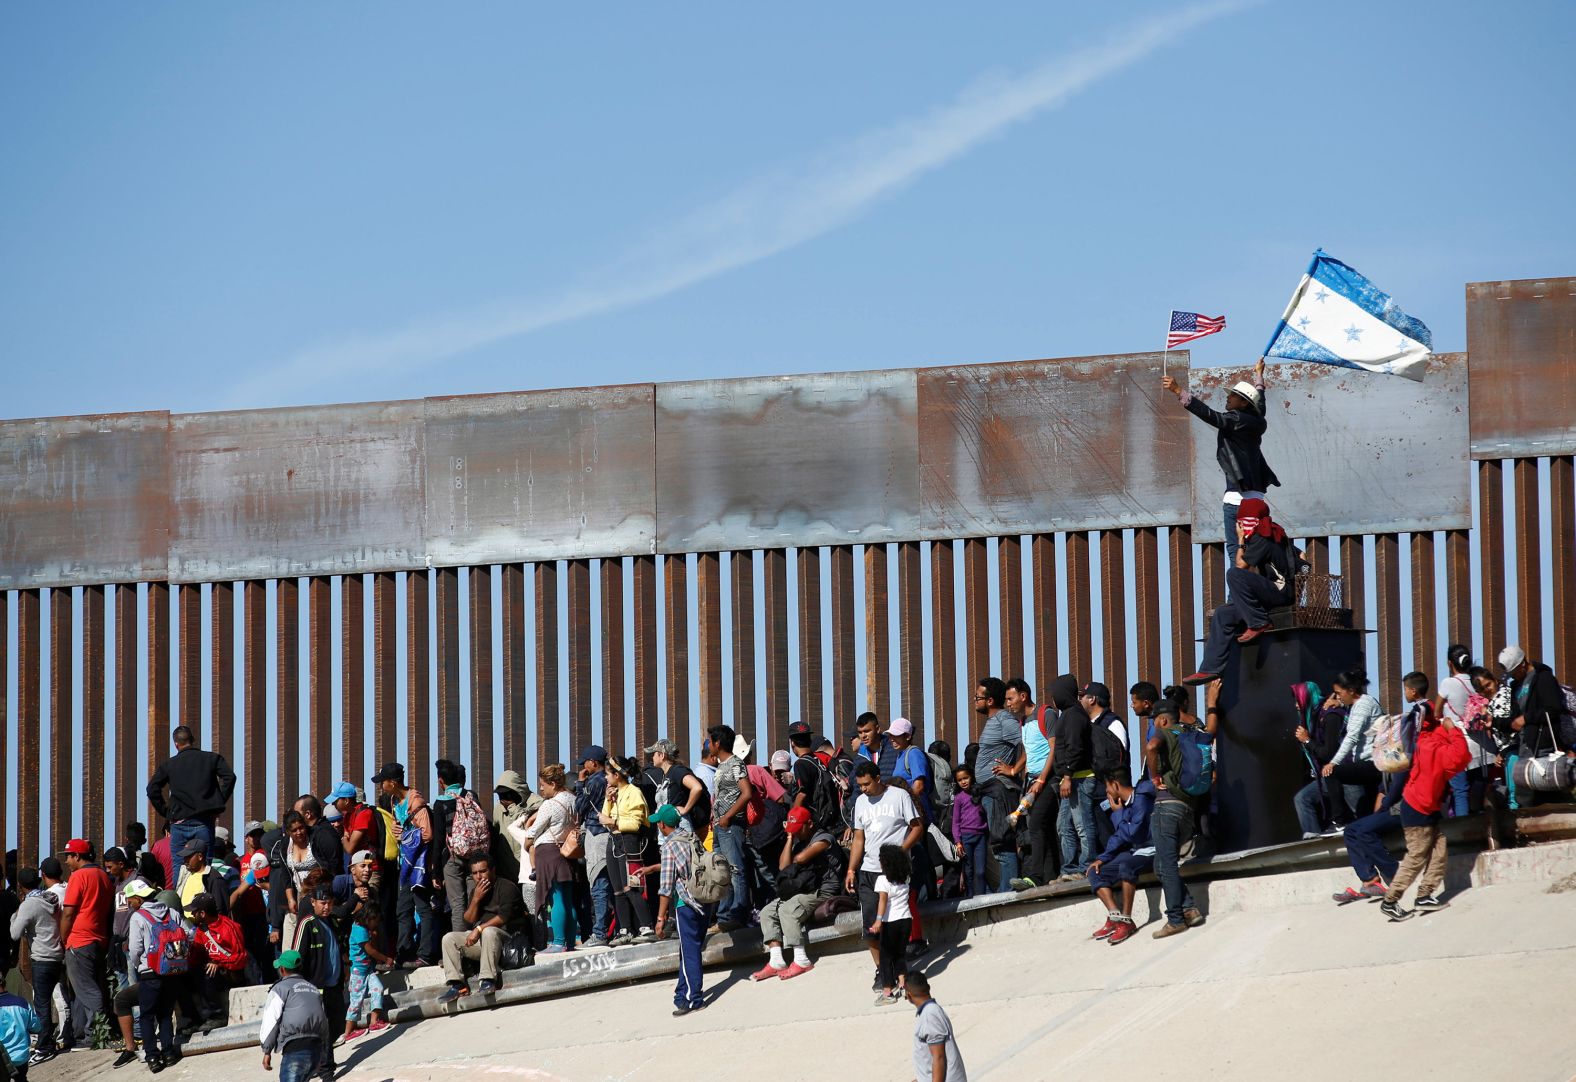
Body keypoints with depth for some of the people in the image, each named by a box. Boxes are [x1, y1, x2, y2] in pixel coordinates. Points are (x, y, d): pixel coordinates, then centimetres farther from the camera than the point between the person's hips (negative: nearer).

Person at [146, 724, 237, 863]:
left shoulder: (169, 764, 7)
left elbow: (152, 789, 3)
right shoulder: (212, 758, 5)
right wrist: (219, 804, 1)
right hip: (204, 824, 0)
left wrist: (166, 812, 9)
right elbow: (229, 777, -6)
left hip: (179, 824, 0)